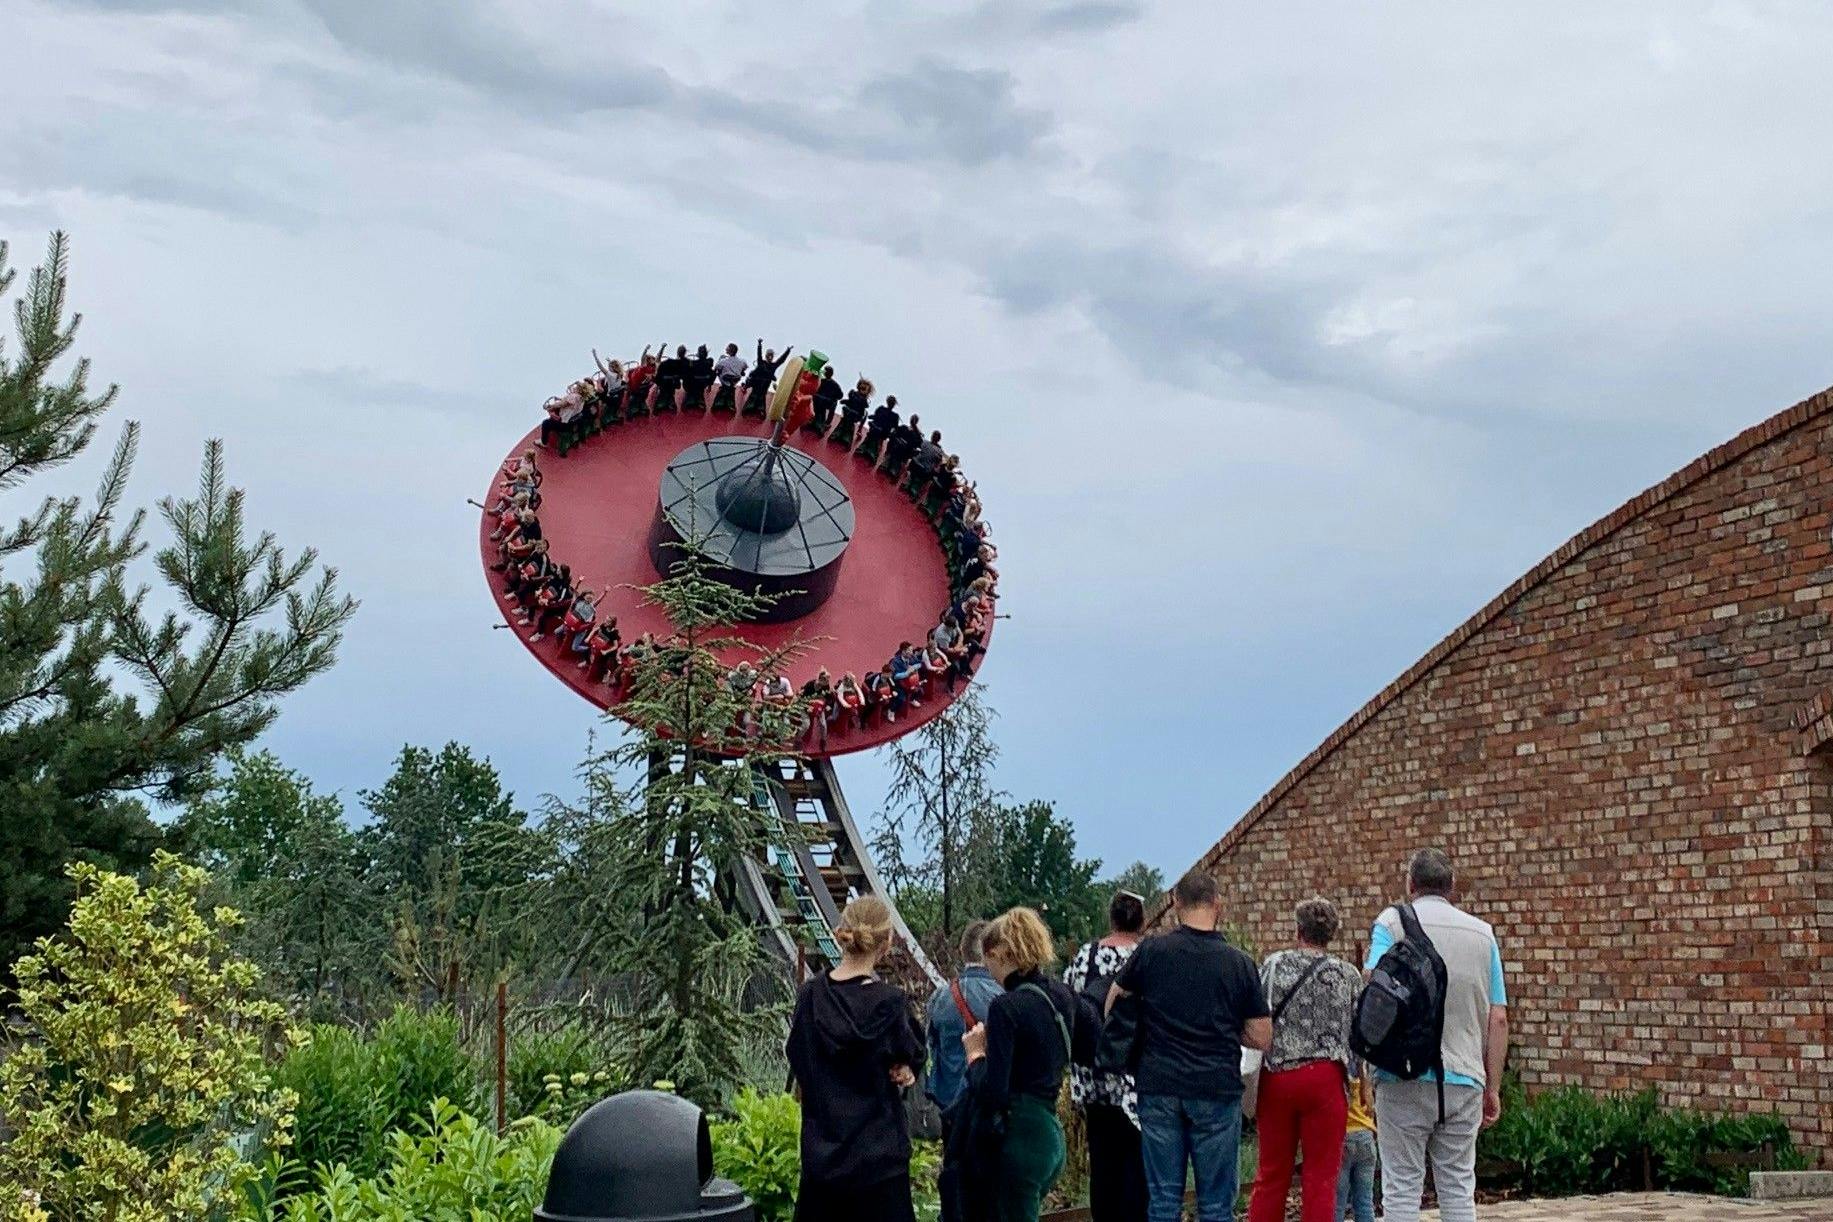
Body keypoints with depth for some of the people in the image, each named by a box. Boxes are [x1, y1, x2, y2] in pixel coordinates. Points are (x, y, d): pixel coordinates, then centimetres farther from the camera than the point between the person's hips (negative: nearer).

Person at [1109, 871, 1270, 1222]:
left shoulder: (1151, 952, -2)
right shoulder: (1239, 963, -3)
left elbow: (1112, 1005, 12)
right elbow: (1261, 1038, 0)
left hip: (1158, 1088, 1)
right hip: (1217, 1090, -1)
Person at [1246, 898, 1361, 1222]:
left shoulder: (1274, 964, 2)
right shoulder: (1348, 975, 5)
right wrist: (1362, 1083, 21)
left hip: (1275, 1076, 1)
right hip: (1324, 1077, -1)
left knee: (1271, 1175, 9)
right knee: (1320, 1178, 4)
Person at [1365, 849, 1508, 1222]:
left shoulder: (1393, 922, -1)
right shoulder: (1482, 933, 11)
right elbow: (1498, 1019, 9)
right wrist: (1493, 1088, 14)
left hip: (1406, 1077, -3)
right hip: (1465, 1080, 3)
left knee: (1402, 1190, 2)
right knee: (1459, 1189, 10)